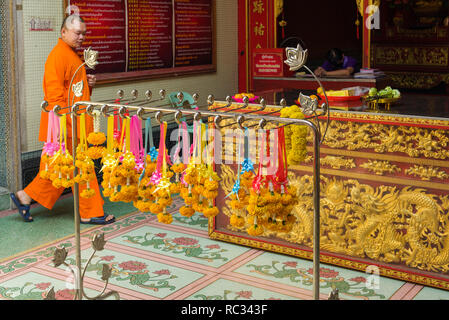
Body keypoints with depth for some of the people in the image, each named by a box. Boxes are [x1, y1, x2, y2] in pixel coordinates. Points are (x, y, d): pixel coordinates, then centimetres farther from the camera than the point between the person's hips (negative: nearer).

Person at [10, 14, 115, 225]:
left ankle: (25, 197, 22)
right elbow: (54, 93, -21)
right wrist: (63, 125, -24)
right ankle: (90, 213, 7)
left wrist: (88, 83, 8)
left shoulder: (73, 54, 18)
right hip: (66, 126, -10)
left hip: (75, 124, 10)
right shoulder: (58, 55, -14)